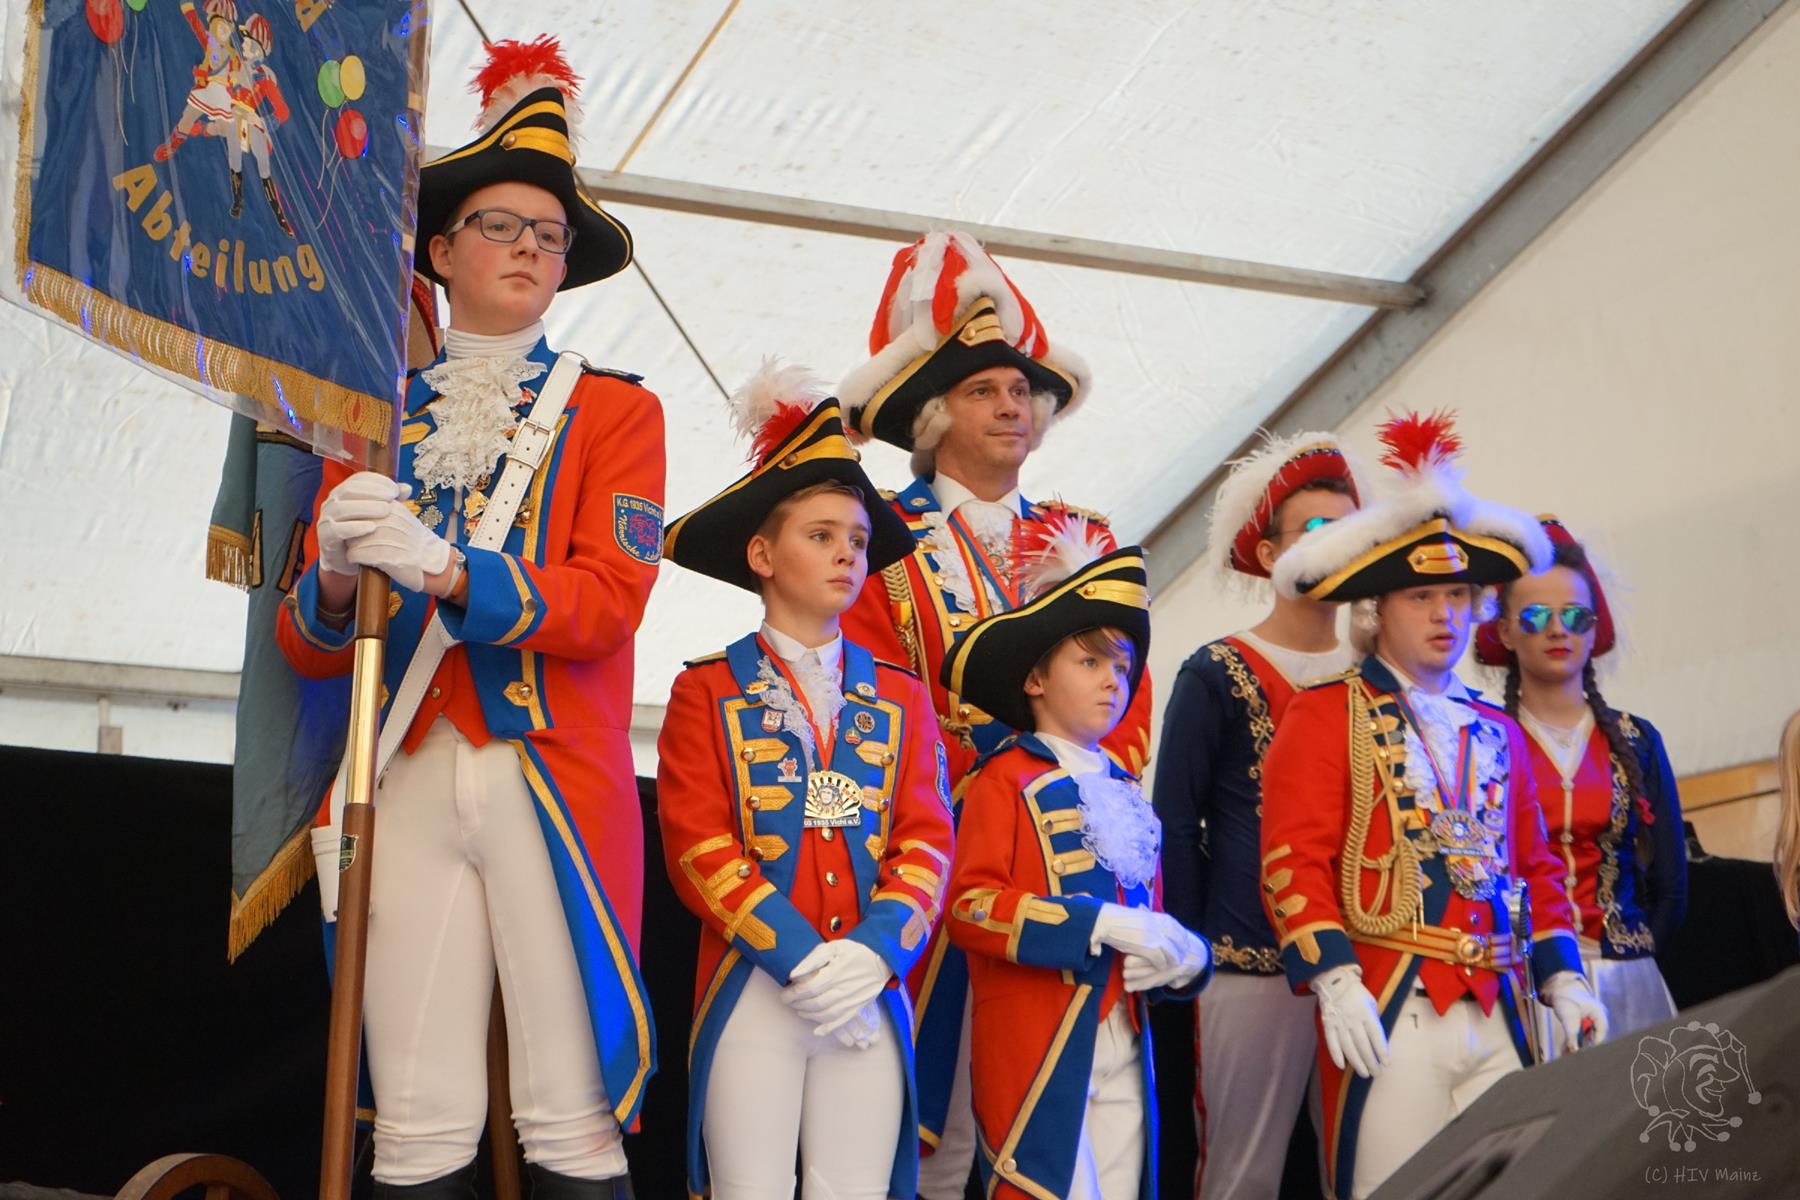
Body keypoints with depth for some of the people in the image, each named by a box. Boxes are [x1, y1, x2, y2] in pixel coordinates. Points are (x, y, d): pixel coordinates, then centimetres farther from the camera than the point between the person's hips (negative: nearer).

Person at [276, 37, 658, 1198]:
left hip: (554, 784, -2)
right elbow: (308, 646, 13)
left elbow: (610, 598, -5)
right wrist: (336, 577, -11)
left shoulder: (614, 409, 10)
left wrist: (445, 570, -19)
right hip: (408, 784, 2)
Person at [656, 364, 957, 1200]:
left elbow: (927, 842, 5)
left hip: (871, 994, 3)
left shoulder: (900, 701, 15)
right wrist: (799, 955, -14)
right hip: (751, 987, -3)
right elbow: (698, 845, -4)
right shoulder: (708, 691, 5)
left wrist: (875, 950, -12)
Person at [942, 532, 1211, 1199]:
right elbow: (969, 905, -14)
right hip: (1036, 1044, -7)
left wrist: (1185, 956, -1)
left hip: (1124, 1049, 7)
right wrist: (1099, 923, -19)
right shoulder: (1008, 778, -3)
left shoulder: (1127, 793, 18)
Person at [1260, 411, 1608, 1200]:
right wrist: (1335, 981, -18)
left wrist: (1562, 980, 9)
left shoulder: (1497, 734, 19)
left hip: (1496, 1015, 6)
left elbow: (1535, 869, 21)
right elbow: (1295, 860, -8)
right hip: (1387, 1012, -6)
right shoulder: (1324, 717, 0)